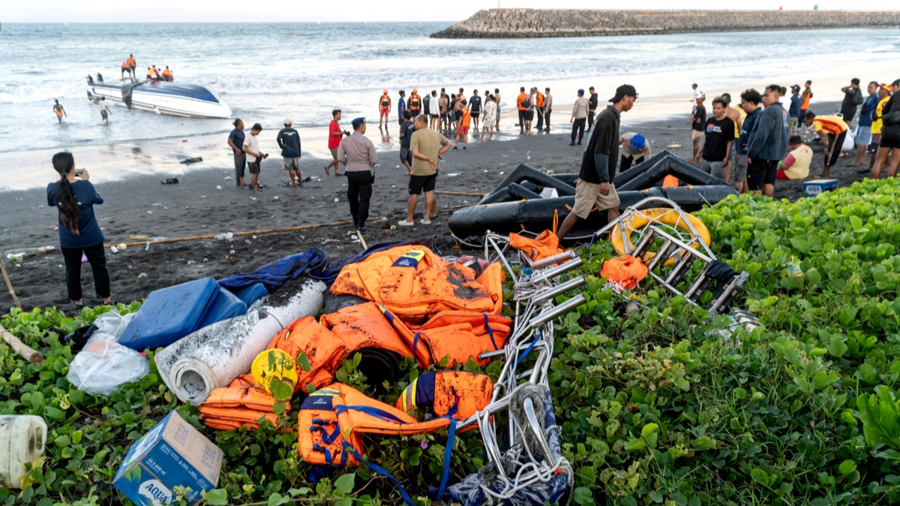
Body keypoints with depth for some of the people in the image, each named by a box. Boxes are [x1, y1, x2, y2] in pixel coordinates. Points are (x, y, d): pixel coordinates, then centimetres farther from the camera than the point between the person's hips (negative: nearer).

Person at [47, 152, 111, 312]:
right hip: (91, 237, -2)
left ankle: (78, 302, 30)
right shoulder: (85, 186, -21)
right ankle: (106, 299, 25)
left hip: (68, 240, 2)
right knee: (99, 266, 15)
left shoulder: (52, 189, -14)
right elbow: (99, 200, -1)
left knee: (72, 269, 19)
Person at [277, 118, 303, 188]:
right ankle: (301, 182, 19)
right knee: (297, 168, 13)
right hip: (295, 152, 2)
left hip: (287, 153, -2)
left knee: (290, 169, 7)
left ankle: (293, 183, 9)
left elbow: (278, 139, -23)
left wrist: (281, 146, -9)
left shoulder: (282, 131, -3)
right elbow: (298, 143, 4)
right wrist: (299, 153, 11)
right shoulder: (295, 131, 3)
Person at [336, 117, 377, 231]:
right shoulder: (367, 142, -11)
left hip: (351, 172, 3)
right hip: (364, 172, -3)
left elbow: (340, 158, -5)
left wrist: (348, 164, 13)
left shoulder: (345, 141, -3)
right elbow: (374, 160, -9)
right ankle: (361, 224, -2)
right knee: (364, 198, 3)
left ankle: (356, 221, 25)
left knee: (352, 197, 17)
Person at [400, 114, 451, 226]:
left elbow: (415, 153, -23)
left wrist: (429, 159, -17)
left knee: (413, 194, 4)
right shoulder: (436, 134, 5)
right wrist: (438, 152, 5)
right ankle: (427, 218, 16)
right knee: (429, 192, 12)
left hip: (419, 170, -6)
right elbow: (448, 143, 16)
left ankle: (409, 219, 10)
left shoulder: (416, 134, -15)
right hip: (432, 169, 6)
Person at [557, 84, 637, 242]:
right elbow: (600, 152, -25)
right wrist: (604, 179, -21)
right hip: (592, 177, -10)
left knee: (613, 206, 12)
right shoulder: (608, 117, -21)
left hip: (602, 176, 10)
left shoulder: (611, 115, 9)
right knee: (578, 212, -3)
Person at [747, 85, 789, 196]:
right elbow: (786, 134, 19)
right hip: (775, 154, 9)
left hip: (762, 155, -9)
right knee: (769, 184, 14)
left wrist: (750, 153, -19)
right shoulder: (783, 112, 12)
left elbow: (761, 135, -23)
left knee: (755, 187, -5)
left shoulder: (770, 111, -17)